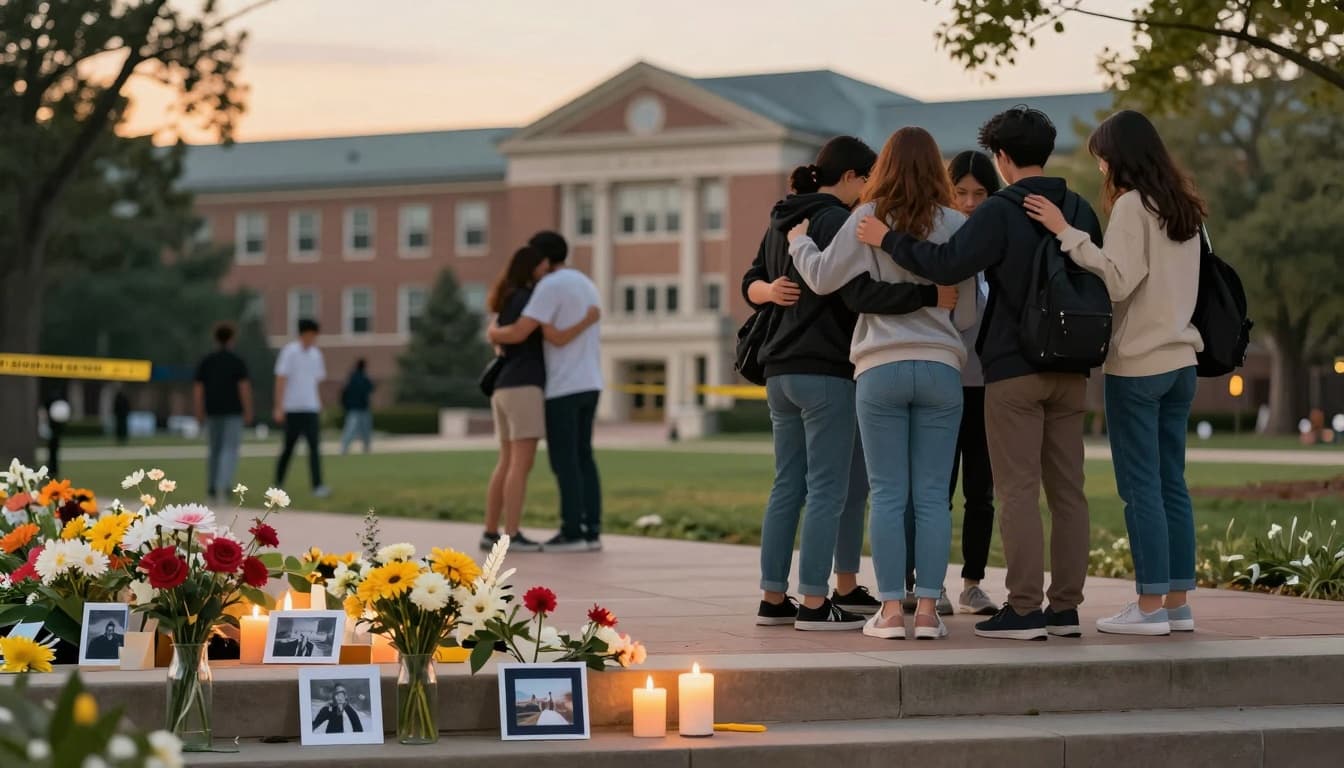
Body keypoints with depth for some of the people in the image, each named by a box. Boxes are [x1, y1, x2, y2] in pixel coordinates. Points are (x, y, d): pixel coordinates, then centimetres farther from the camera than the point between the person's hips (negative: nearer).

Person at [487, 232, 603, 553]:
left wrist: (495, 333, 5)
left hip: (564, 386, -8)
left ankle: (572, 533, -5)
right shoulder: (586, 286, 18)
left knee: (563, 460, -4)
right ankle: (591, 531, 6)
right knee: (581, 458, 10)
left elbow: (518, 334, -19)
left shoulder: (550, 287, -13)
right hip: (588, 384, 8)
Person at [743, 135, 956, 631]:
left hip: (781, 370, 9)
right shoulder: (836, 221, -13)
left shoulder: (782, 221, 15)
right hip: (827, 372, -9)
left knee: (787, 486, 11)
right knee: (828, 490, -4)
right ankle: (815, 604, -5)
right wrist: (932, 294, -28)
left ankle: (773, 598, 11)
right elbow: (861, 294, -24)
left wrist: (771, 290, -1)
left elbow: (752, 282, 19)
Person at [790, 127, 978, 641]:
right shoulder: (954, 225, 1)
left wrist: (799, 243, 14)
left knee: (888, 494, 3)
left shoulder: (868, 218, -3)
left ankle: (891, 609, 0)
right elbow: (966, 313, 6)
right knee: (932, 495, 4)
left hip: (880, 368, -1)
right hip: (940, 367, 1)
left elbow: (823, 278, -5)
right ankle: (927, 608, 2)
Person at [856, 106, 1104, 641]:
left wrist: (889, 240, -12)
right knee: (1067, 491, 8)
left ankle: (1024, 609, -5)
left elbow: (949, 264, -22)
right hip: (1070, 371, 6)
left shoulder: (999, 212, -11)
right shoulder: (1082, 211, 10)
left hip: (1014, 370, -6)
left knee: (1018, 491, -4)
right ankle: (1065, 607, 9)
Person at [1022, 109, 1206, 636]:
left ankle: (1151, 605, -3)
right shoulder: (1185, 208, 13)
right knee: (1172, 484, 10)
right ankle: (1177, 601, 12)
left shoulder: (1133, 205, -11)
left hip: (1137, 363, -8)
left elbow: (1117, 279, -20)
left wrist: (1066, 232, -19)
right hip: (1180, 360, 8)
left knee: (1141, 487, -4)